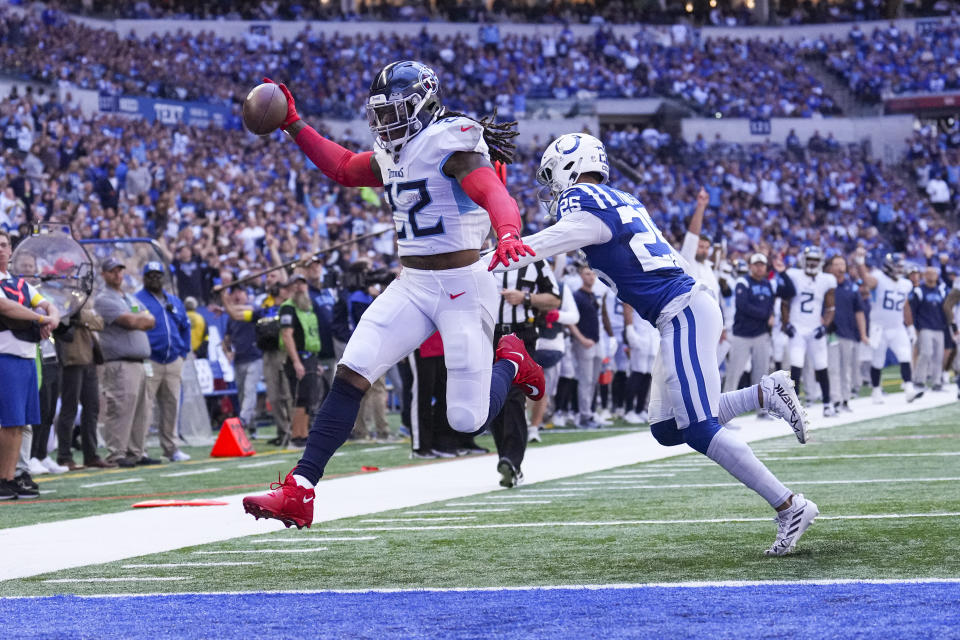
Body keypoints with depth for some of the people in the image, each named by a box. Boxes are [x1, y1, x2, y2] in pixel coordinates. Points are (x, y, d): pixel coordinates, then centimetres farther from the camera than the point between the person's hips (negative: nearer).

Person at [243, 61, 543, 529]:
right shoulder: (395, 154, 11)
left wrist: (508, 236, -51)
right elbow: (344, 169, 31)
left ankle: (510, 361, 29)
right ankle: (299, 492, -11)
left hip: (463, 285, -7)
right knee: (350, 375, -10)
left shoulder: (451, 142, -14)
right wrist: (294, 126, 25)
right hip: (412, 285, 7)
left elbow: (496, 197, -29)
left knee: (467, 419, -5)